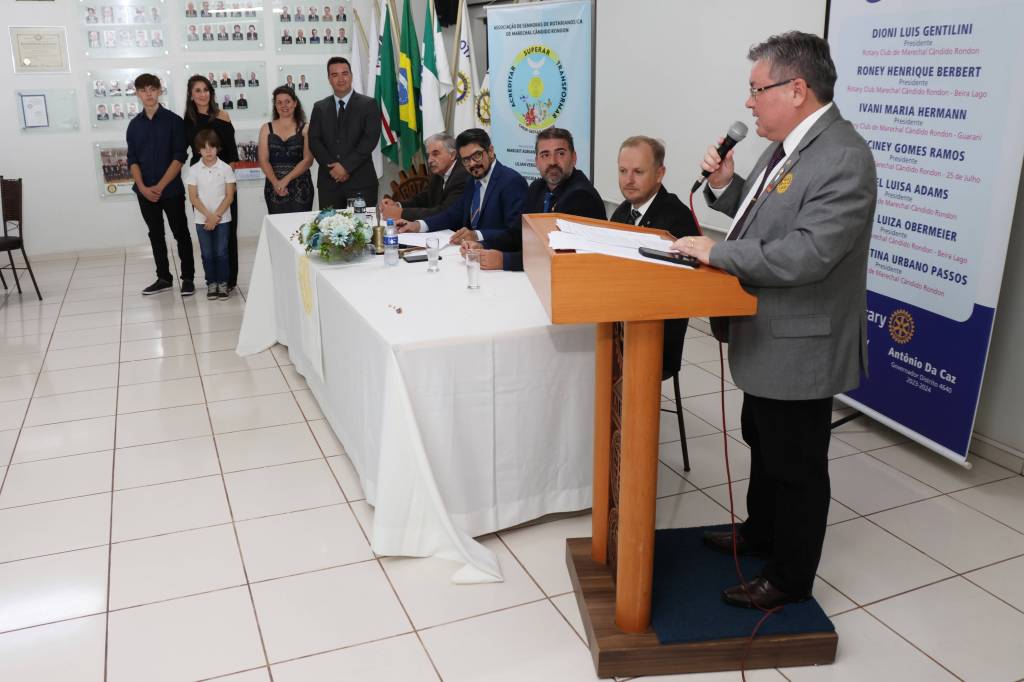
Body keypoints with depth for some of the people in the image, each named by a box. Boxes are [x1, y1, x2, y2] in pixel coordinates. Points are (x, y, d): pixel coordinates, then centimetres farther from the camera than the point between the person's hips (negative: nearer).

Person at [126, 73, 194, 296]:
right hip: (145, 191, 4)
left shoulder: (173, 120, -4)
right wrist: (142, 187, -10)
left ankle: (188, 278, 12)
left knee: (181, 234, 2)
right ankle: (163, 278, 21)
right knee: (155, 235, 11)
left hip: (171, 190, -4)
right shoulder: (134, 125, 7)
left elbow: (179, 157, -9)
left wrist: (160, 186, -15)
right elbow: (132, 160, 5)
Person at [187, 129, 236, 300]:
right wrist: (209, 215, -13)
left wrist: (216, 216, -11)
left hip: (222, 219, -1)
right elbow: (193, 197, -3)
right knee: (207, 254, 6)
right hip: (202, 220, 1)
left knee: (221, 253, 2)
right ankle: (211, 283, 16)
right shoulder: (194, 170, -1)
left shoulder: (226, 168, -4)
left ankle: (222, 283, 13)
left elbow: (229, 196, -5)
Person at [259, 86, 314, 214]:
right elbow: (263, 160, 3)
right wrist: (276, 182, -13)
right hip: (274, 188, 2)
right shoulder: (266, 129, 10)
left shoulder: (305, 129, 4)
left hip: (300, 188, -1)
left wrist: (286, 179, -14)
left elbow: (308, 160, -4)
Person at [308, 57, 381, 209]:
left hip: (361, 181, -3)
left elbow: (371, 139, -7)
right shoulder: (319, 107, 13)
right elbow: (314, 141, 5)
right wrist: (332, 167, -10)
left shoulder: (368, 104, 3)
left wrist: (346, 166, -13)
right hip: (329, 181, 3)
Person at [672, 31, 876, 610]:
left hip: (800, 345, -10)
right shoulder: (789, 145, 6)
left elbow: (807, 254, -31)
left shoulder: (842, 158, -24)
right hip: (769, 338, 10)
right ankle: (761, 532, 48)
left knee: (796, 466, 7)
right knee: (763, 443, 26)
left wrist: (715, 251, -24)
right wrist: (725, 184, -1)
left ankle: (791, 579, 26)